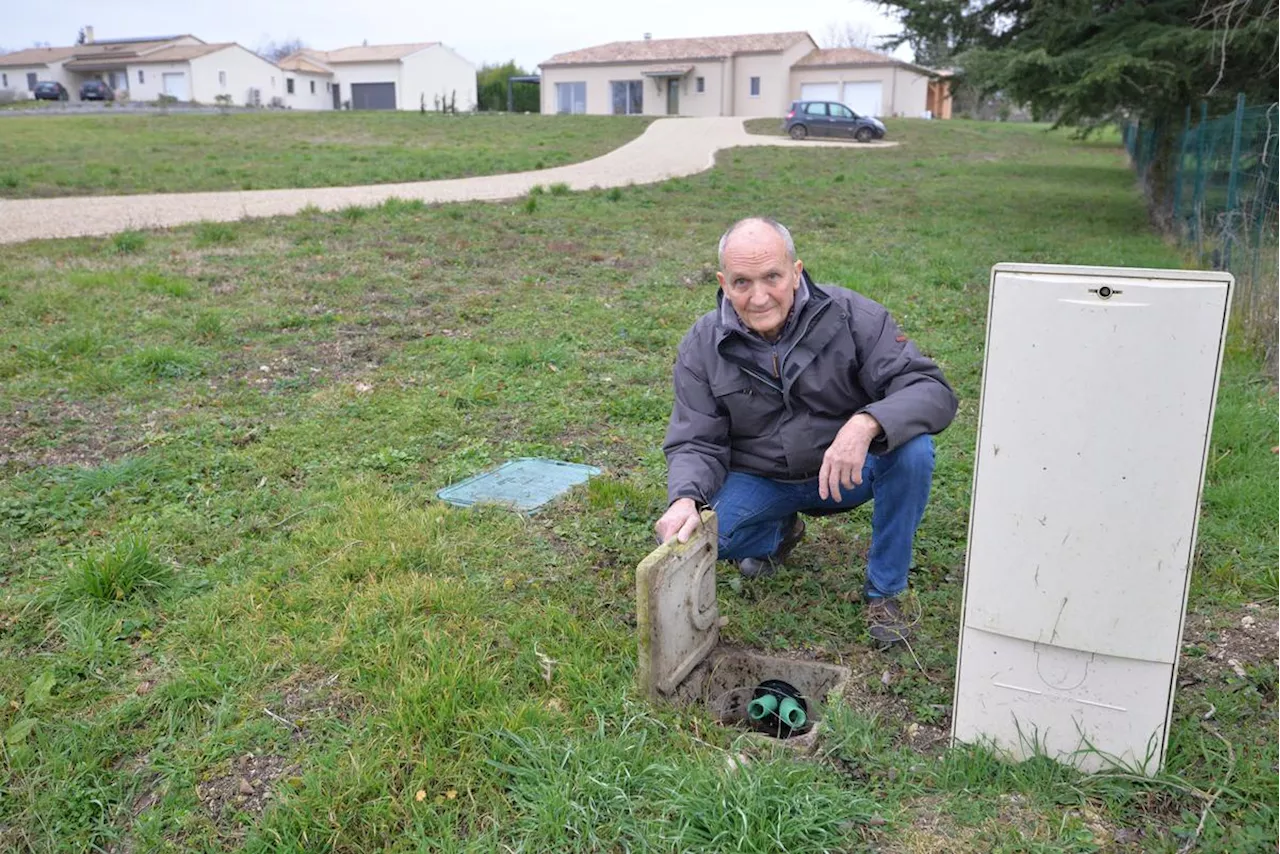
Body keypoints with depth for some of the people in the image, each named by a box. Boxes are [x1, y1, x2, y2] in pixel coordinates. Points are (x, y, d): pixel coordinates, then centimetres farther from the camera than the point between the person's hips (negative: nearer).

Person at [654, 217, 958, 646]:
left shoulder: (852, 316, -18)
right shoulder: (702, 346, -12)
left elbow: (933, 391, -23)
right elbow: (696, 443, -10)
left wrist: (866, 424, -45)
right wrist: (685, 499, -33)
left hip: (847, 470, -1)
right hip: (759, 480, 1)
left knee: (912, 449, -31)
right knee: (687, 535, -24)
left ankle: (884, 591, -8)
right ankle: (778, 532, 14)